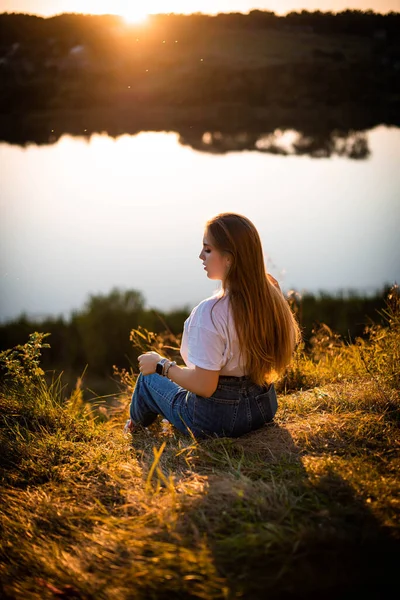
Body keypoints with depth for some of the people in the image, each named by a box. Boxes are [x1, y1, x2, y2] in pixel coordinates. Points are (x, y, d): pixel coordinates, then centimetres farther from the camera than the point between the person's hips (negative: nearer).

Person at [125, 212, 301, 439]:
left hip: (215, 419, -7)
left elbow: (203, 385, -28)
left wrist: (161, 365, -12)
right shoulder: (272, 297, -10)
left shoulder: (211, 312, -31)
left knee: (148, 377, 21)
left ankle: (137, 427, 51)